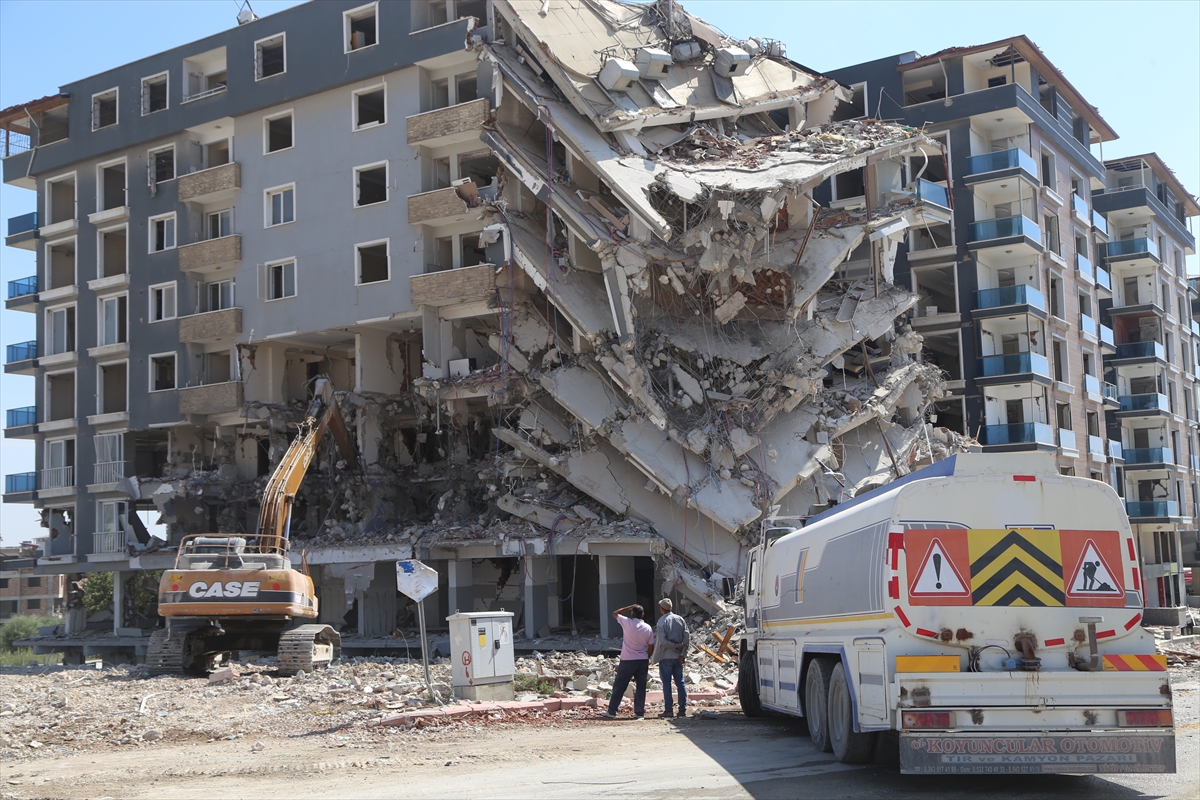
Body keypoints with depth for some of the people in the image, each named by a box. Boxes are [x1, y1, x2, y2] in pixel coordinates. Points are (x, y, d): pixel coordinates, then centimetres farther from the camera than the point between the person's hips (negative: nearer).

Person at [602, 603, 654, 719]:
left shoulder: (627, 623, -11)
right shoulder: (647, 628, 0)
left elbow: (614, 614, 6)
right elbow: (651, 647, 4)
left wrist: (629, 607, 8)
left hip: (627, 661, -3)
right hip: (643, 661, 3)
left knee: (619, 686, 4)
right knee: (641, 687, 8)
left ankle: (612, 712, 6)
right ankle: (640, 713, 7)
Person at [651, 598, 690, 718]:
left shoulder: (661, 621, -11)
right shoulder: (680, 619, 3)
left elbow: (662, 641, -18)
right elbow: (687, 638, 0)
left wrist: (676, 646, -9)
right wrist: (683, 654, -1)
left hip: (666, 657, -5)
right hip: (678, 657, 5)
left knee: (667, 683, 0)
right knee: (680, 683, 9)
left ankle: (668, 710, -1)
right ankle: (683, 709, 9)